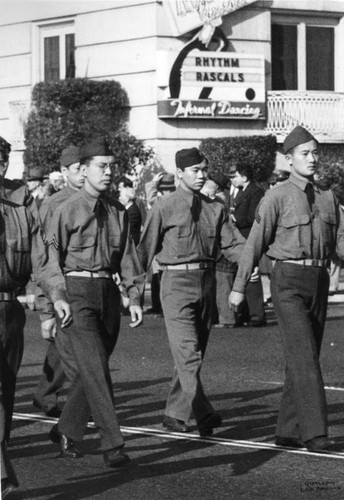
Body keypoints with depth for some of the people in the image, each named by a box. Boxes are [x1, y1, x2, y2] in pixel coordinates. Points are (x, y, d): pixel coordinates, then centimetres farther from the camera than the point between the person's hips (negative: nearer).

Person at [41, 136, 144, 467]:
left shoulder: (118, 213, 10)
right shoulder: (66, 211, -5)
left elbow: (127, 257, 12)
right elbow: (51, 258, -6)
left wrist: (134, 297, 5)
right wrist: (56, 301, -13)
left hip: (108, 292, 5)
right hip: (77, 292, -5)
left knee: (92, 370, 11)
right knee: (95, 369, -11)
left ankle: (66, 431, 29)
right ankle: (112, 444, -10)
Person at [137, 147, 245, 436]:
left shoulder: (215, 209, 9)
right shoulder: (165, 208, -3)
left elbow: (231, 244, 5)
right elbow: (147, 248, 0)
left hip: (206, 282, 5)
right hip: (177, 282, -5)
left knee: (195, 354, 11)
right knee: (188, 353, -14)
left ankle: (175, 414, 23)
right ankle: (203, 415, -20)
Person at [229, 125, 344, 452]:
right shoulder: (276, 197, -5)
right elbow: (255, 243, -3)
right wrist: (239, 287, -2)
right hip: (288, 281, -6)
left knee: (305, 357, 9)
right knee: (303, 355, -15)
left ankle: (288, 431, 18)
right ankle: (314, 432, -19)